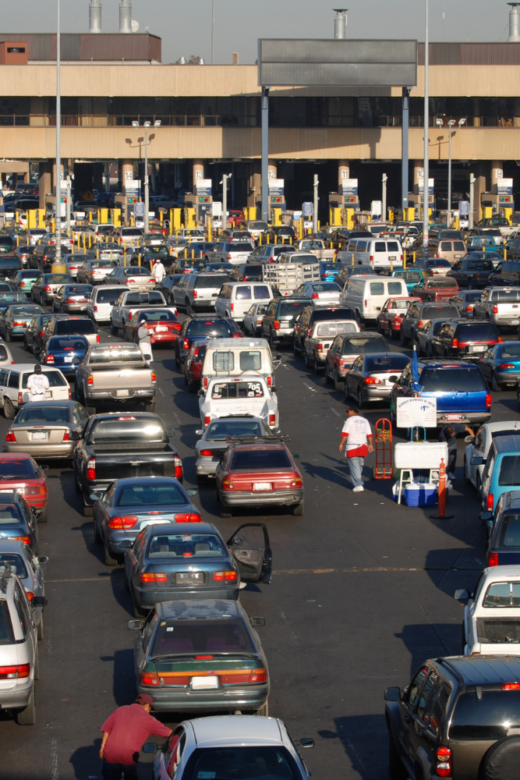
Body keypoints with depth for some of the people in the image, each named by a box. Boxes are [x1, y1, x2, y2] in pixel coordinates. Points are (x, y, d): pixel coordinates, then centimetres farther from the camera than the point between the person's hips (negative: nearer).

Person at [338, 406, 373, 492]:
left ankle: (358, 485, -13)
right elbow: (369, 434, 10)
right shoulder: (365, 421, 12)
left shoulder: (350, 420, -6)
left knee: (354, 467, -6)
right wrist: (370, 444, 15)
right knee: (360, 465, 16)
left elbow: (345, 433, -13)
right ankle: (359, 483, 24)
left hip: (352, 446, -6)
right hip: (363, 446, 6)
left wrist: (341, 444, -9)